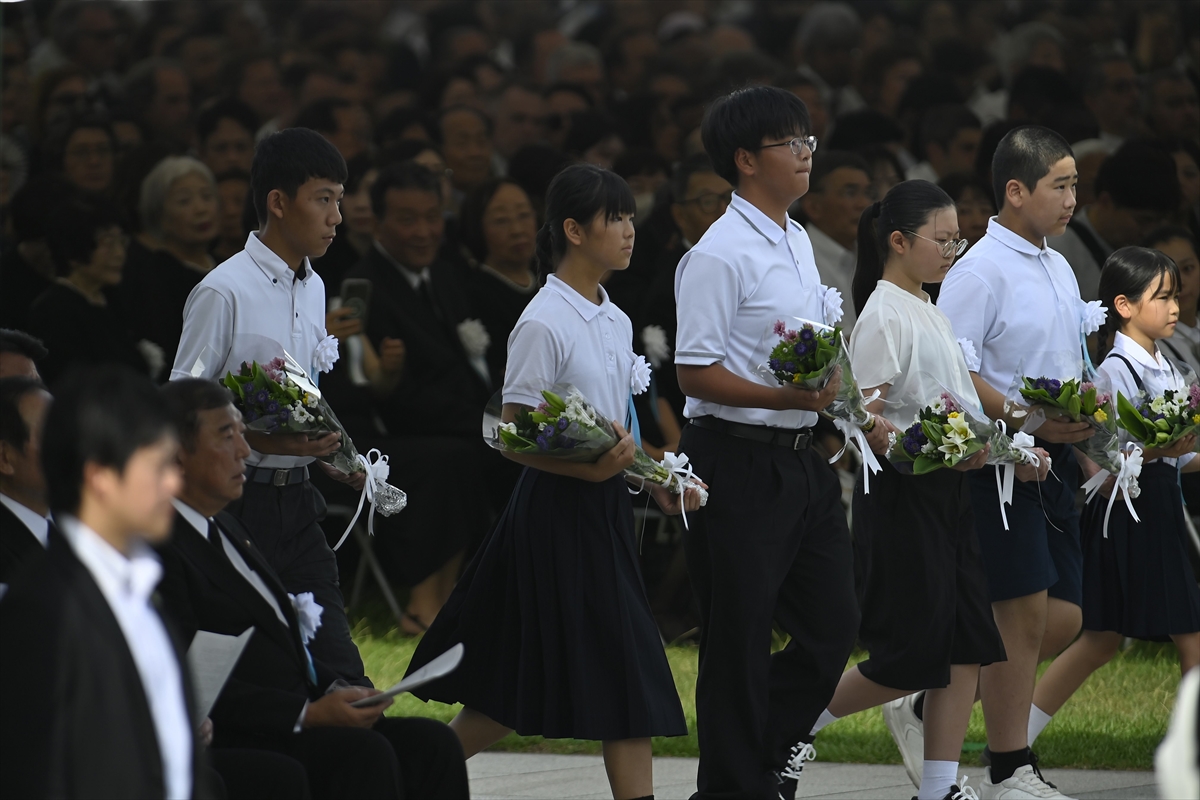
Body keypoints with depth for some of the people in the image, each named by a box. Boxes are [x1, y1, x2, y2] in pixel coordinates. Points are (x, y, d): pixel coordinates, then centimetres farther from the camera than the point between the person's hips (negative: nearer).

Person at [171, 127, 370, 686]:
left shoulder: (313, 289, 14)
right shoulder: (225, 292, -11)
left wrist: (324, 452, 5)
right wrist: (267, 442, -22)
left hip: (297, 501, 7)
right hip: (238, 503, -7)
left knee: (338, 671, -1)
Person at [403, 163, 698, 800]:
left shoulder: (615, 322, 12)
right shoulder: (544, 324, -13)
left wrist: (655, 481, 7)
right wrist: (588, 467, -28)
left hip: (606, 508, 8)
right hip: (558, 509, -8)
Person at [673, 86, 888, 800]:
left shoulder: (798, 243, 15)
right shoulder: (720, 255, -13)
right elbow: (697, 372, -17)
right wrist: (789, 398, -25)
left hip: (803, 459, 8)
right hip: (740, 462, -8)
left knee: (833, 622, 11)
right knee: (740, 639, 0)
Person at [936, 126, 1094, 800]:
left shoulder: (1060, 271, 17)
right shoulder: (981, 272, -11)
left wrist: (1081, 444, 14)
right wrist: (1029, 421, -23)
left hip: (1052, 459, 9)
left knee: (1063, 619, 7)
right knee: (1024, 616, -6)